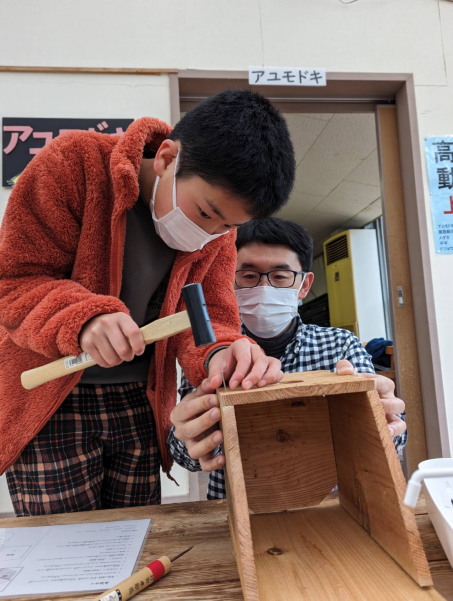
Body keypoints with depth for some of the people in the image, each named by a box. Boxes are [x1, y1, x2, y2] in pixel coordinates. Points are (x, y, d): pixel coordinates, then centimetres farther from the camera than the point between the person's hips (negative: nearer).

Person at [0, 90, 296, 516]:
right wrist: (82, 317, -35)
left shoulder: (218, 228, -5)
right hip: (48, 400, -3)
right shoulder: (73, 163, -17)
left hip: (140, 404, 4)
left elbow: (206, 312, -7)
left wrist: (218, 354, -30)